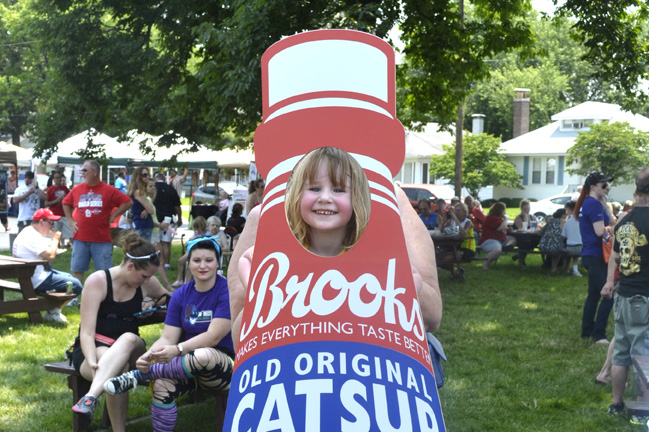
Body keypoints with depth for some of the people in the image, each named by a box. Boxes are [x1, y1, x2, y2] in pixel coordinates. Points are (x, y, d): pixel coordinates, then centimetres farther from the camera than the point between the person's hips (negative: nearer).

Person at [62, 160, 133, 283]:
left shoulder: (109, 190, -3)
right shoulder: (77, 189, 6)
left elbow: (128, 202, -2)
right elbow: (66, 203, 22)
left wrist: (113, 216, -5)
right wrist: (70, 220, 11)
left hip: (102, 240, -3)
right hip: (80, 239, 3)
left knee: (104, 272, 1)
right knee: (77, 270, 8)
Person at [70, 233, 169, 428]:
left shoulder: (147, 283, 2)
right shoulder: (97, 281, -12)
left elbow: (167, 297, 27)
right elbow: (86, 332, -18)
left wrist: (152, 302, 3)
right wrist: (92, 363, -37)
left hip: (130, 350, 3)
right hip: (95, 349, -3)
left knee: (129, 338, -38)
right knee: (117, 369, -42)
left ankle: (91, 397, -55)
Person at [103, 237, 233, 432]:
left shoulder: (227, 290, -9)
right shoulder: (181, 294, 8)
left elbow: (214, 336, -16)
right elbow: (168, 338, 2)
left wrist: (178, 350, -29)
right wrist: (149, 356, -20)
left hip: (225, 365, -4)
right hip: (190, 365, 4)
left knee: (203, 356, -39)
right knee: (162, 385, -29)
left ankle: (140, 375, -20)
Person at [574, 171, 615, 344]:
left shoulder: (589, 203, 16)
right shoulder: (594, 204, -15)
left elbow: (609, 221, 15)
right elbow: (600, 231, -22)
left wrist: (604, 203, 7)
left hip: (591, 256, 11)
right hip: (595, 256, -11)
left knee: (594, 294, 16)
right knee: (609, 295, -10)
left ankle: (587, 332, 22)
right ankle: (599, 335, -8)